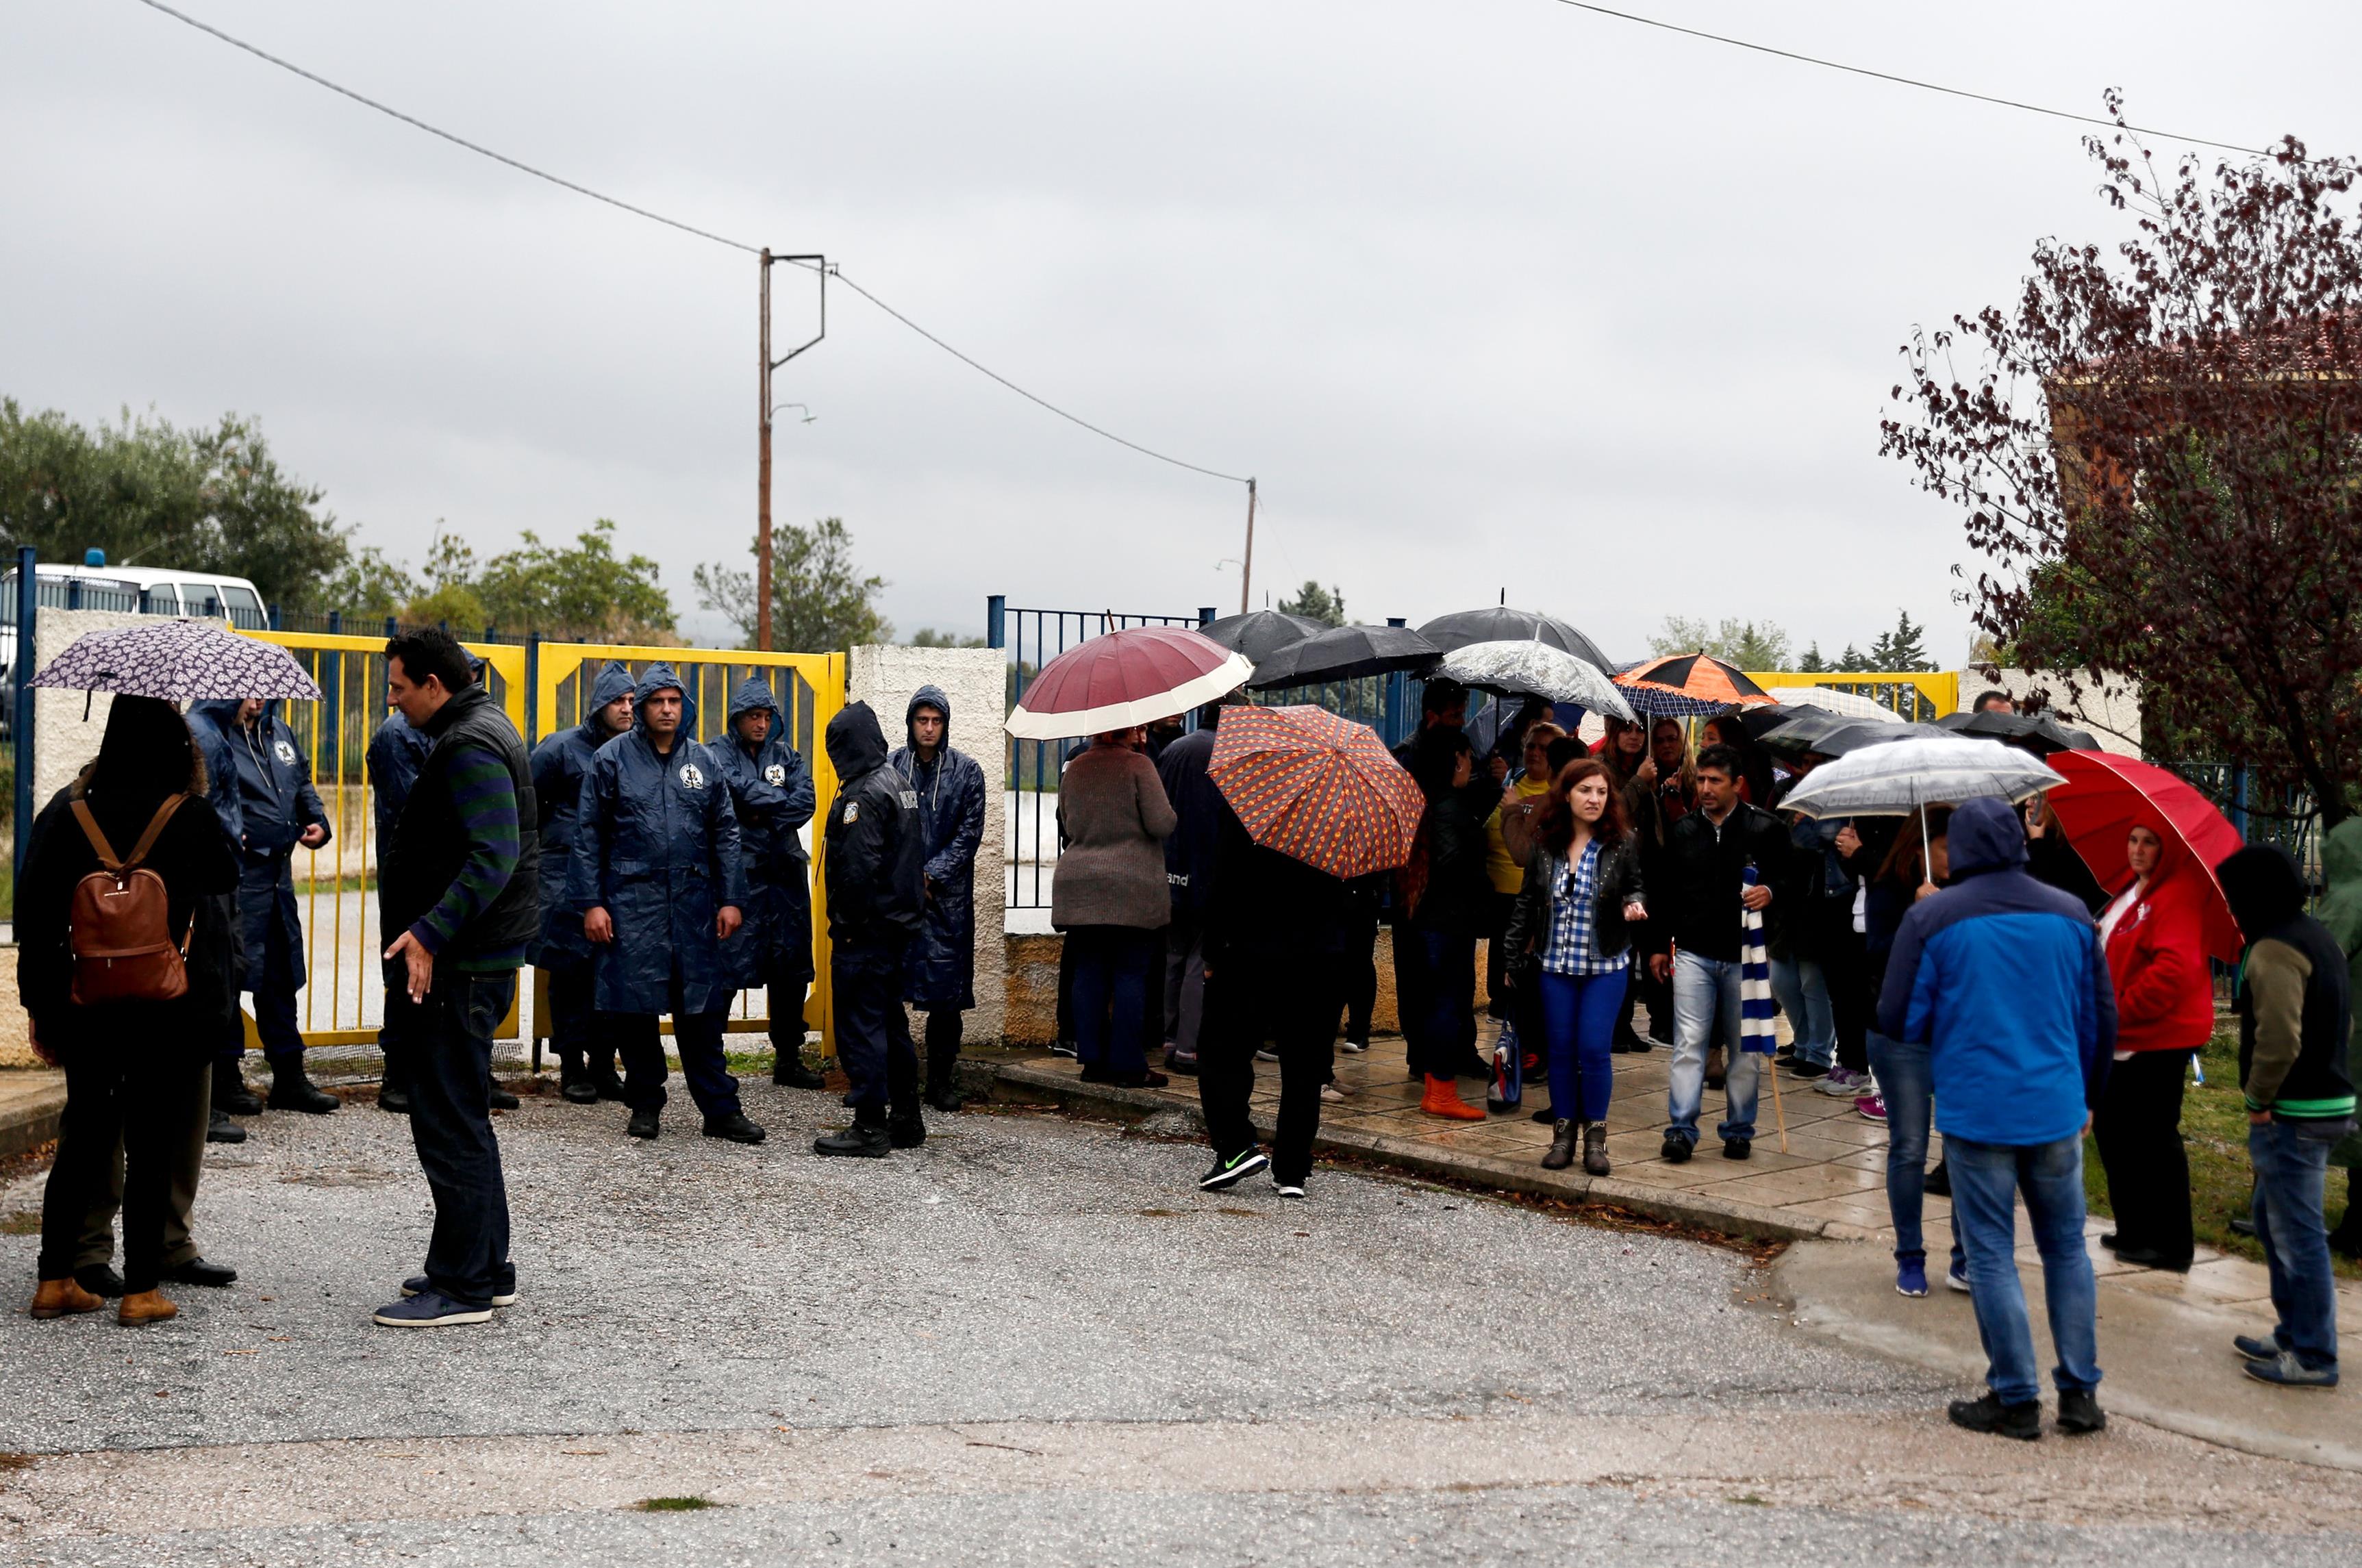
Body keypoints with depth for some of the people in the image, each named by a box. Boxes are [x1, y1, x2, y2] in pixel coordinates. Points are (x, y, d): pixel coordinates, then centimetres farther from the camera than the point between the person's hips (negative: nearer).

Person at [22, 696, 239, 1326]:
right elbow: (227, 878, 10)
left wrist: (42, 1007, 8)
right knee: (153, 1145, 4)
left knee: (85, 1136, 15)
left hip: (86, 1007, 3)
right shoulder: (192, 820, -9)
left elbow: (35, 916, 1)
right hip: (170, 1010, -3)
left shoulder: (68, 815, -2)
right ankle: (142, 1290, 6)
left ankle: (55, 1280, 18)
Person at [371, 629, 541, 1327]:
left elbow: (493, 857, -27)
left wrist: (430, 932, -29)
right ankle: (486, 1269, 25)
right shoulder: (480, 730, 18)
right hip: (474, 954, 11)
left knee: (448, 1120, -7)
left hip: (461, 964, -11)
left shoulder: (472, 747, -16)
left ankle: (462, 1284, -3)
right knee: (463, 1116, 17)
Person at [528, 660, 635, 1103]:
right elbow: (525, 799, 5)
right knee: (570, 972, 0)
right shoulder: (563, 747, -3)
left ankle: (603, 1065, 16)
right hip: (568, 879, -3)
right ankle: (573, 1069, 7)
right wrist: (540, 846, 8)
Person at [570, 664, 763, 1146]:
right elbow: (589, 836, 2)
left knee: (702, 1011, 2)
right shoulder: (612, 758, 1)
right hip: (631, 902, -2)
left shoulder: (703, 762, 10)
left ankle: (721, 1109, 7)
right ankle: (645, 1105, 16)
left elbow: (725, 834, 12)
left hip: (694, 900, 2)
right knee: (634, 1007, 3)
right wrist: (590, 903, -4)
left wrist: (731, 899, 4)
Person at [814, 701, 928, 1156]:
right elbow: (915, 857, 20)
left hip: (866, 930, -10)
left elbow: (859, 868, -23)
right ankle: (906, 1120, 23)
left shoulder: (862, 796, -17)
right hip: (901, 925, 10)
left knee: (860, 1025, -6)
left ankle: (870, 1127, -6)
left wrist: (848, 924, -16)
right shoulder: (899, 784, 14)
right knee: (890, 1021, 17)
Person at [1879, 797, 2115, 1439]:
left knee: (1992, 1256, 4)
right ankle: (2080, 1393, 15)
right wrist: (2088, 1097, 23)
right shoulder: (2071, 915, 4)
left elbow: (1897, 1021, -6)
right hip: (2056, 1113, 3)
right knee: (2067, 1247, 14)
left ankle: (2016, 1400, 8)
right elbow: (2102, 1018, 9)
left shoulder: (1930, 919, -7)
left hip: (1976, 1115, -3)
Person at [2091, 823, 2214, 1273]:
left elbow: (2174, 969, -27)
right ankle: (2135, 1232, 27)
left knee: (2153, 1140, -4)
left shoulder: (2177, 896, -16)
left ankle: (2170, 1244, 5)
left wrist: (2119, 1013, -22)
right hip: (2128, 1040, 10)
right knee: (2113, 1132, 16)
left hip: (2160, 1039, -10)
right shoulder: (2134, 893, 16)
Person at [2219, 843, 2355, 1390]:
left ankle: (2313, 1357, 3)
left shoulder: (2274, 950, -18)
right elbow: (2343, 1024, 20)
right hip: (2330, 1097, 10)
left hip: (2294, 1114, -10)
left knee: (2297, 1235, -3)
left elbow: (2278, 1038, -25)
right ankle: (2294, 1335, 29)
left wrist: (2259, 1099, -13)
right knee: (2273, 1220, 21)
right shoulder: (2321, 938, 14)